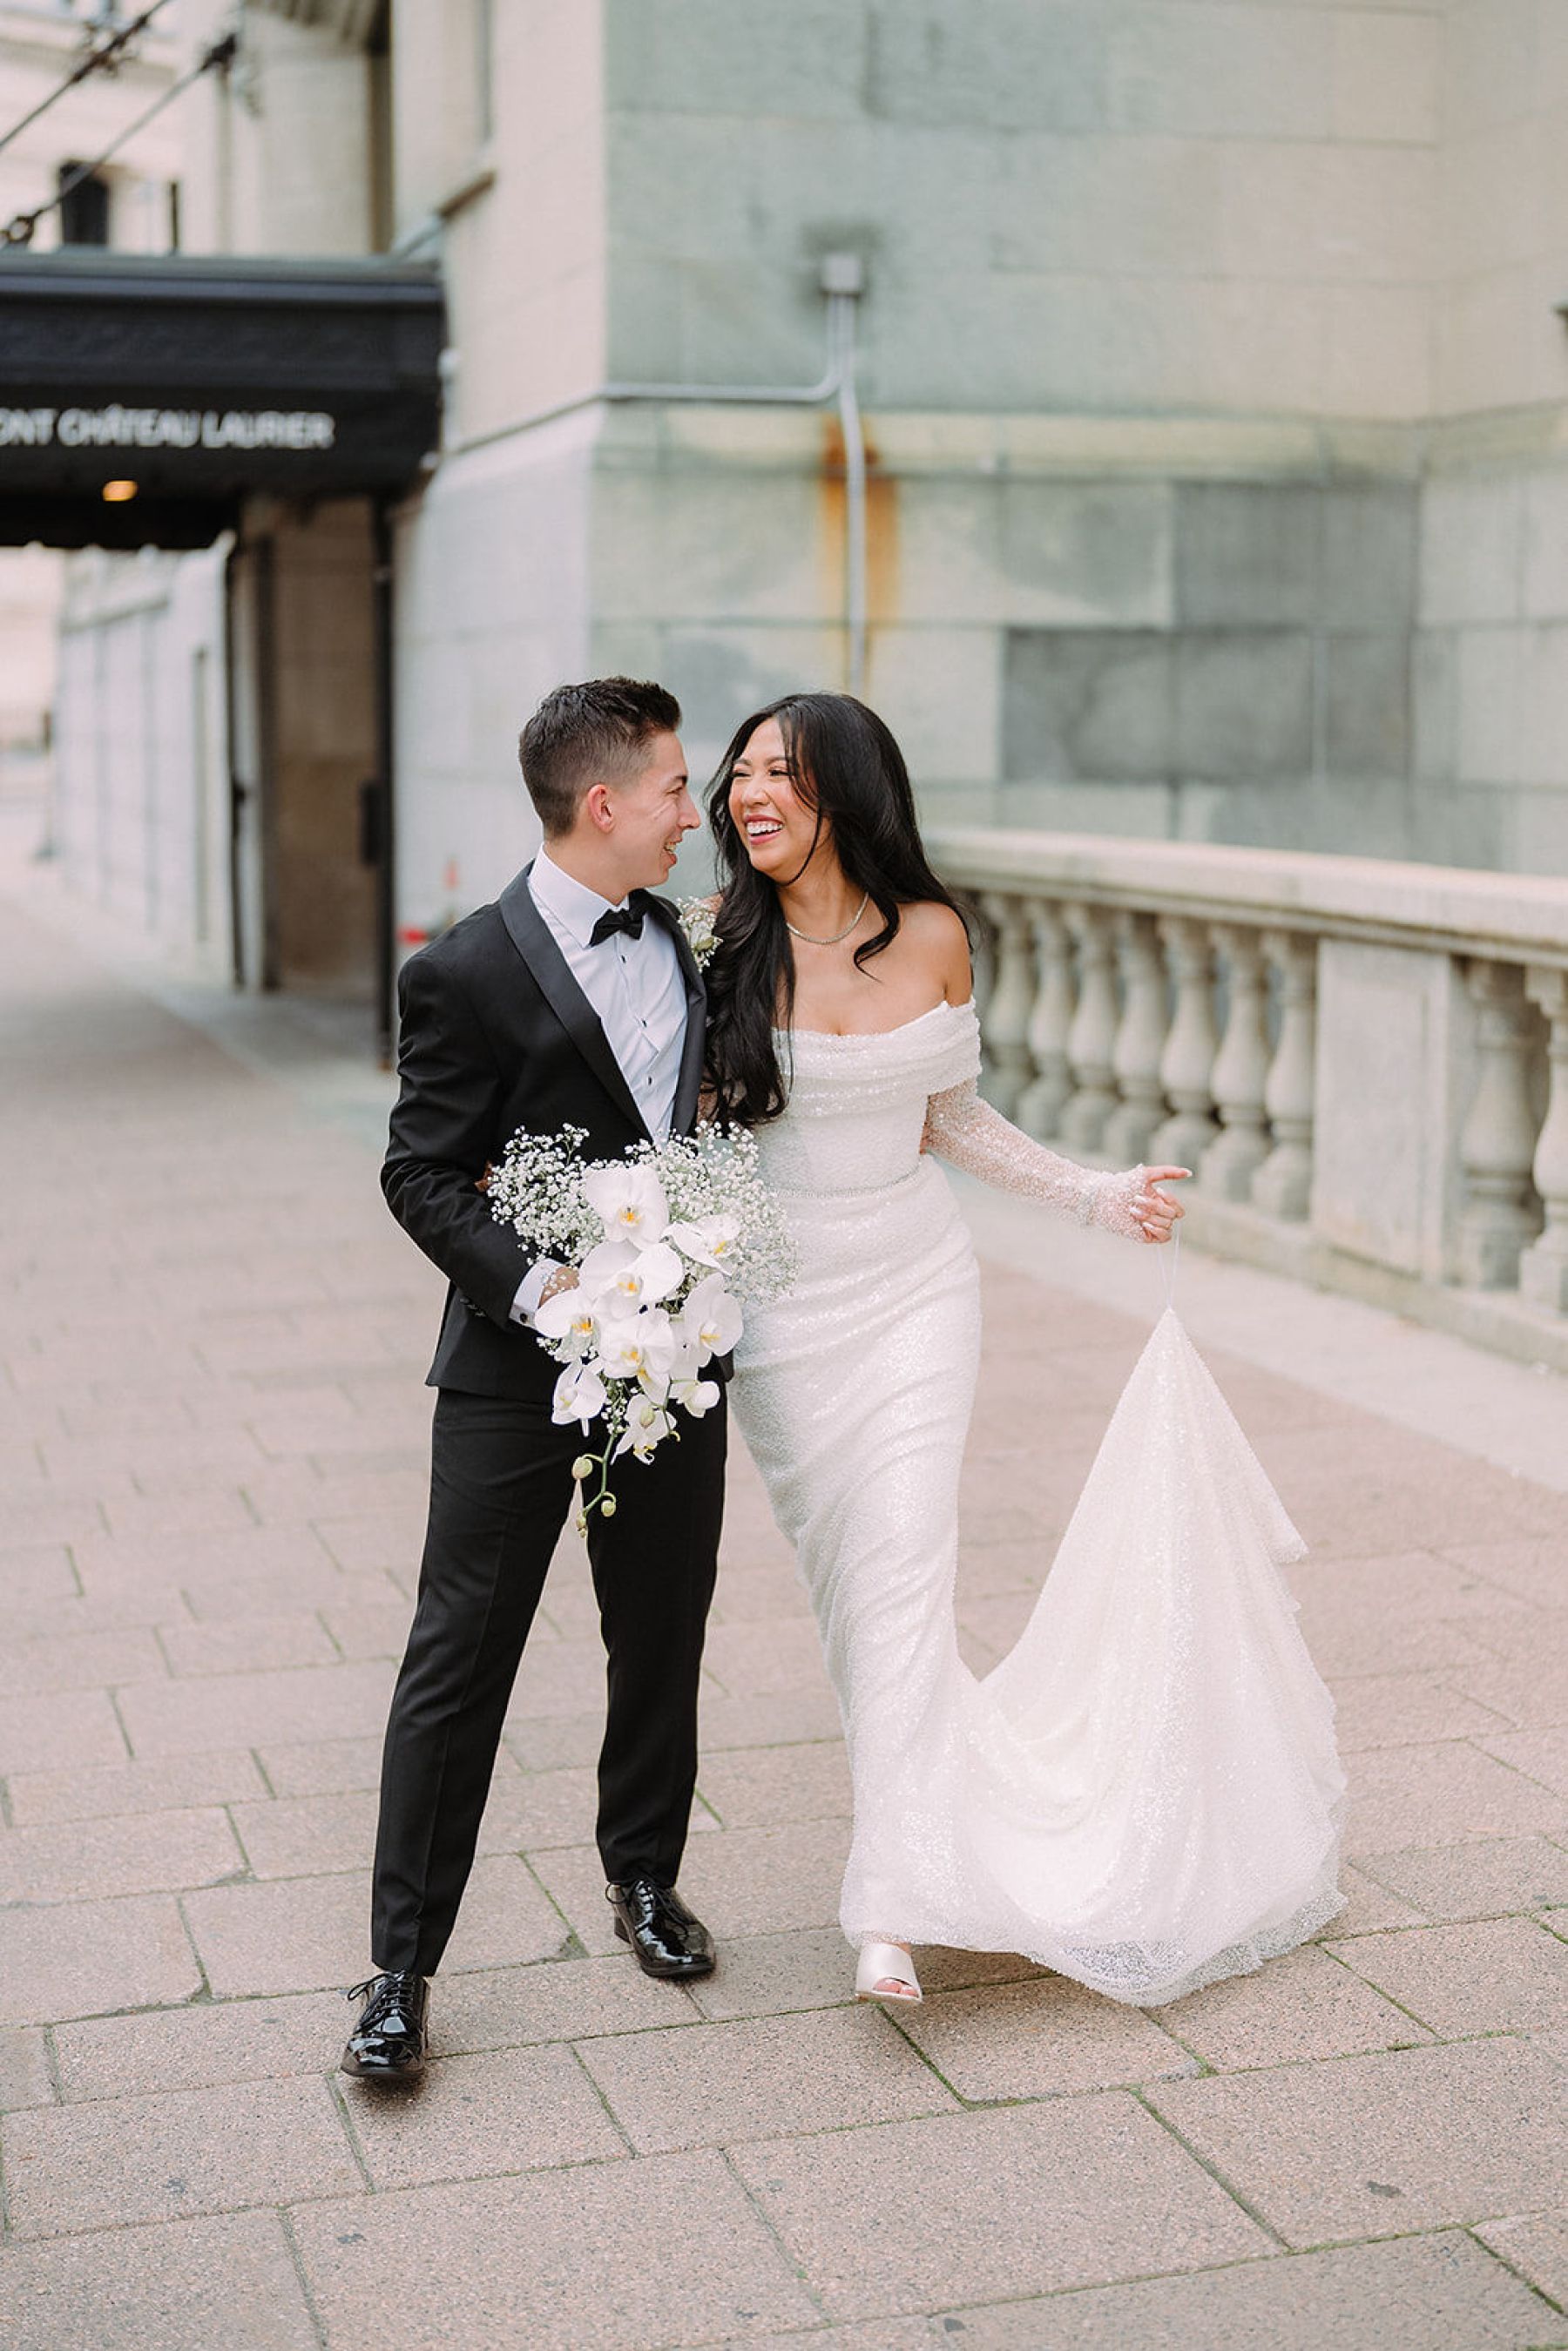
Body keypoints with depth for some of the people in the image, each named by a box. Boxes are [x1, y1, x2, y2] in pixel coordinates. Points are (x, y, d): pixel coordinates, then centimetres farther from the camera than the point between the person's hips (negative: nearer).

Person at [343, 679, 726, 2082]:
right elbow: (422, 1174, -12)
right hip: (518, 1373, -6)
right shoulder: (473, 971, -13)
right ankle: (402, 1966, 9)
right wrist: (534, 1286, -23)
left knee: (664, 1640, 16)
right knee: (459, 1661, -1)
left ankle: (645, 1877, 37)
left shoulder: (676, 941, 8)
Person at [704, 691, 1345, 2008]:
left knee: (901, 1568, -10)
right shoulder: (723, 944, -7)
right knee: (845, 1580, 6)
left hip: (917, 1291, 0)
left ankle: (893, 1906, -7)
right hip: (777, 1298, 0)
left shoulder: (933, 937, -2)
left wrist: (1098, 1198, 11)